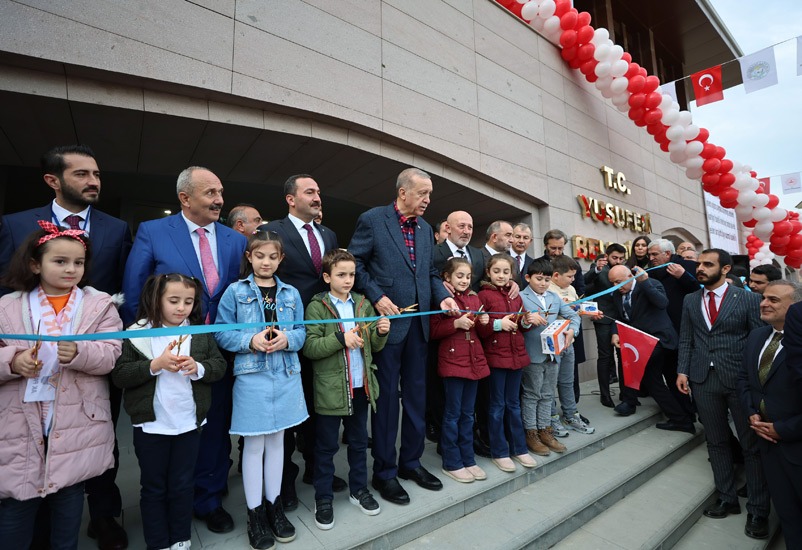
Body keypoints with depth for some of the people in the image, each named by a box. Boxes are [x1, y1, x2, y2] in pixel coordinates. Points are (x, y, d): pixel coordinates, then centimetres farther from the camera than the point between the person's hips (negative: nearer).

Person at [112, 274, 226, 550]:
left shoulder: (201, 333, -3)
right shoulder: (137, 334, -9)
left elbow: (220, 366, -2)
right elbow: (119, 375, -12)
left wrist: (198, 367, -21)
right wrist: (155, 365, -24)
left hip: (189, 423, 2)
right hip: (150, 425, -1)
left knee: (183, 485, 17)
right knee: (153, 487, 16)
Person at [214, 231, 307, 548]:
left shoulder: (291, 293, 6)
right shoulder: (235, 291, -2)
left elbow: (301, 332, 5)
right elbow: (221, 333, -4)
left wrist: (287, 339, -15)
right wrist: (251, 341, -19)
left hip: (286, 376, 3)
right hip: (251, 377, -3)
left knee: (277, 441, 16)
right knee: (254, 445, 8)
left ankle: (274, 504, 34)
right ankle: (255, 513, 26)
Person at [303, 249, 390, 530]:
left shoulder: (363, 304, 5)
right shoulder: (317, 307, -7)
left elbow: (375, 346, 8)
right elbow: (309, 347, -15)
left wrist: (381, 332, -13)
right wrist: (341, 339, -26)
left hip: (361, 385, 4)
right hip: (330, 388, -4)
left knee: (359, 441, 18)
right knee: (326, 446, 11)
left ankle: (359, 489, 37)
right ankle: (323, 498, 29)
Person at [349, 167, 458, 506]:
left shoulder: (425, 229, 13)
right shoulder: (372, 220, -6)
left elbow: (430, 272, 16)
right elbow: (355, 263, -6)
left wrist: (443, 296, -1)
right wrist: (377, 297, -16)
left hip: (418, 322, 6)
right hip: (388, 319, -6)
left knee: (416, 395, 14)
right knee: (387, 396, 4)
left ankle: (411, 462, 32)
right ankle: (384, 472, 21)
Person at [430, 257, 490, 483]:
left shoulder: (474, 298, 12)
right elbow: (433, 331, -10)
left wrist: (485, 322, -1)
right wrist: (456, 323, -21)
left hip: (474, 360, 6)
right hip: (452, 360, -6)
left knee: (468, 414, 15)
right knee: (453, 414, 4)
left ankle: (468, 460, 27)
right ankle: (452, 463, 18)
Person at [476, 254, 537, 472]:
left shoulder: (515, 295, 10)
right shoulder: (484, 295, -7)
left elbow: (521, 324, 18)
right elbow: (478, 328, -11)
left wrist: (528, 322, -3)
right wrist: (497, 324, -24)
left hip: (516, 354, 5)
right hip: (495, 355, -5)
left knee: (514, 404, 16)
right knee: (497, 405, 7)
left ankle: (519, 448, 29)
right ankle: (499, 452, 20)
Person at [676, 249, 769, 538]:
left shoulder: (748, 298, -2)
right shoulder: (690, 301, 8)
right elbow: (685, 340, 8)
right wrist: (682, 371, 1)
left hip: (741, 380, -3)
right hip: (704, 381, 3)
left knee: (751, 444, 7)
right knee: (716, 442, 12)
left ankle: (757, 509, 22)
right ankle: (727, 499, 26)